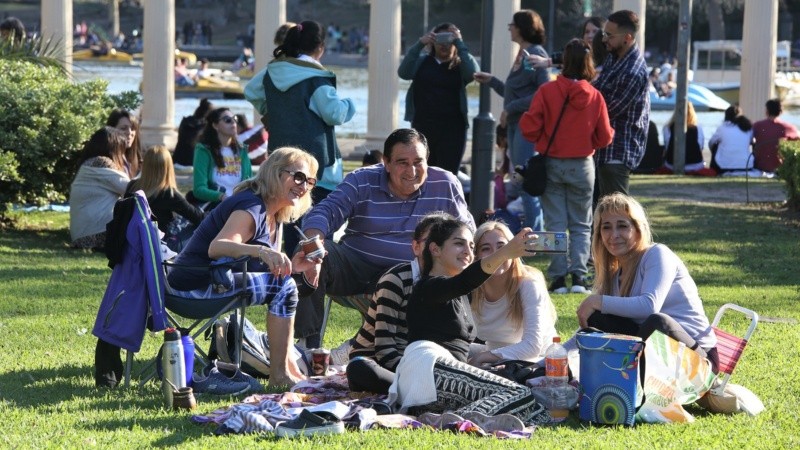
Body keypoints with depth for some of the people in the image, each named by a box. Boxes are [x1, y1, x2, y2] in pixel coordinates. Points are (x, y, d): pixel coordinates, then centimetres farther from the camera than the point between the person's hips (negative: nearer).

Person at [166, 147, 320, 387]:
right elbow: (217, 247, -33)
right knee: (283, 286, -15)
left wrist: (293, 265, -7)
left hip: (216, 281, 11)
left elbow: (272, 266, 14)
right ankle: (279, 375, -11)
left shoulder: (275, 218, 14)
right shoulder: (251, 207, -17)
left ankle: (285, 361, 15)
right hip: (196, 285, -11)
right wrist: (260, 251, -49)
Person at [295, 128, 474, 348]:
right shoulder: (361, 182, 0)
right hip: (355, 264, 0)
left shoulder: (446, 185, 3)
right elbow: (325, 212, -9)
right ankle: (310, 342, -26)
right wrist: (314, 239, -33)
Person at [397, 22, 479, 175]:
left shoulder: (460, 66, 6)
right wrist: (419, 44, -15)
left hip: (452, 128, -2)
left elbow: (473, 72, -15)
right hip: (422, 126, 2)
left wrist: (459, 43, -12)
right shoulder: (422, 61, 9)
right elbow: (403, 72, -8)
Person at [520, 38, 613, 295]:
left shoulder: (547, 92, -12)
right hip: (582, 165, 1)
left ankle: (558, 277, 0)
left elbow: (529, 128, -12)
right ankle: (578, 275, -3)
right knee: (581, 225, 10)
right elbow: (604, 138, -4)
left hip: (552, 165, -1)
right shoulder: (595, 97, -8)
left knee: (556, 223, 6)